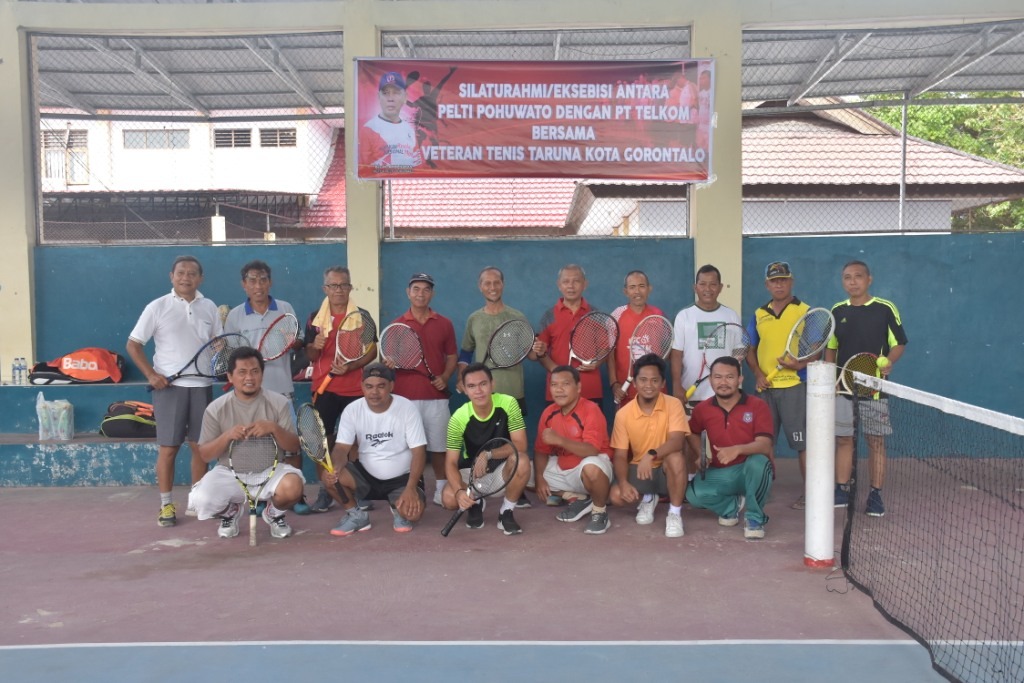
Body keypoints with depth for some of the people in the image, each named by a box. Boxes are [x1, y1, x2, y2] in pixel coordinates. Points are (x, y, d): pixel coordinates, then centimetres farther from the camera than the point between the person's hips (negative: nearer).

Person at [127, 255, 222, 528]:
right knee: (168, 447, 0)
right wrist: (151, 374, -10)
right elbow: (133, 345, 0)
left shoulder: (209, 308, 6)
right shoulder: (157, 307, -3)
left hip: (202, 385, 3)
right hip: (169, 385, -3)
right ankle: (166, 505, 11)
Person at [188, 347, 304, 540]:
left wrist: (274, 428, -24)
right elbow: (205, 455, -1)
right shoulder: (216, 409, -3)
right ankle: (230, 511, 12)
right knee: (200, 500, -28)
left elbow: (294, 447, -5)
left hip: (270, 471, -1)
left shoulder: (279, 403, -4)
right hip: (229, 473, 1)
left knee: (292, 487, -33)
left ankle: (274, 512, 7)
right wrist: (227, 436, -20)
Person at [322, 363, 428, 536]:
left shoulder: (407, 408, -13)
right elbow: (342, 448, -11)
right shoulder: (352, 410, -8)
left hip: (402, 477, -2)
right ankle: (356, 515, 1)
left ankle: (398, 510, 9)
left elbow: (418, 451, -14)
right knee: (330, 476, -25)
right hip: (366, 476, 2)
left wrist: (411, 487, -27)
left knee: (413, 512, -30)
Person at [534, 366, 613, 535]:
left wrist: (559, 440, -43)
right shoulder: (548, 413, -4)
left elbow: (592, 451, -33)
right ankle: (580, 499, 9)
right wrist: (540, 478, -13)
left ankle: (600, 511, -9)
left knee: (591, 466, -41)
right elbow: (541, 450, 2)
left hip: (593, 464, -8)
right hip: (562, 469, 8)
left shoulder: (591, 410, -22)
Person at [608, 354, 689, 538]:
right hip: (637, 468, 2)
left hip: (667, 468, -2)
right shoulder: (623, 414, -10)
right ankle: (647, 499, 12)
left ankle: (675, 513, -15)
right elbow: (620, 455, -8)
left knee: (675, 457, -36)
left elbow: (677, 442, -28)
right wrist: (623, 483, -26)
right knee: (617, 495, -25)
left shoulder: (673, 405, -14)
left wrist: (651, 455, -45)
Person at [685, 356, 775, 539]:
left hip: (751, 471, -3)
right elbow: (693, 433, 20)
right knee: (694, 494, -26)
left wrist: (737, 449, -44)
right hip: (720, 473, 3)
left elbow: (764, 445, -24)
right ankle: (732, 505, 9)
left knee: (758, 461, -39)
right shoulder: (702, 409, -2)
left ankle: (755, 517, -13)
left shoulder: (758, 406, -12)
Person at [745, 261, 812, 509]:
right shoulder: (758, 315, 11)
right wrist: (758, 374, -2)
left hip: (795, 385, -4)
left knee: (803, 442, -3)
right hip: (766, 387, 4)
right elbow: (751, 351, 15)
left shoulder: (805, 312, 0)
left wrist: (800, 364, -20)